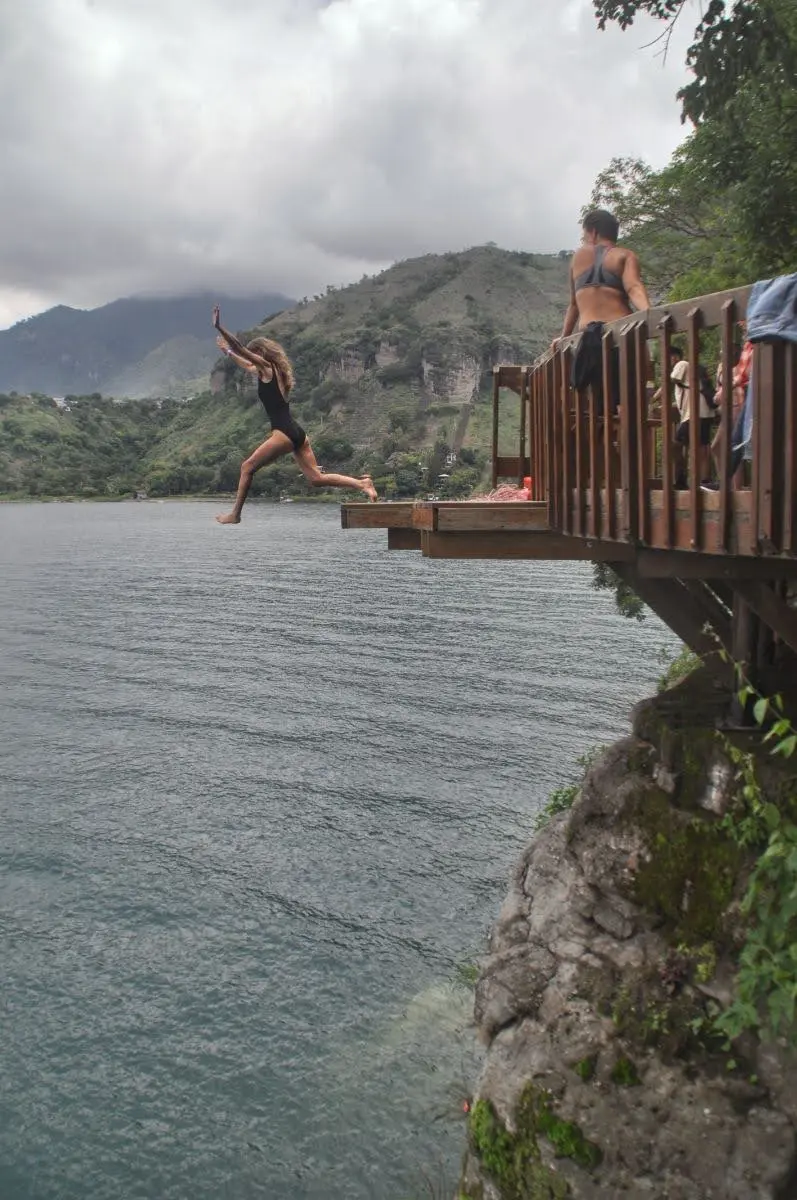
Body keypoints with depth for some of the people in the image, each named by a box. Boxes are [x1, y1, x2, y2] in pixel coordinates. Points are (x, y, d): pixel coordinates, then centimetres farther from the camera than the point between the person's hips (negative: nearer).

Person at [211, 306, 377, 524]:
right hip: (295, 432, 9)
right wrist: (227, 352, 50)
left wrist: (219, 328, -8)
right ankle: (362, 483, -6)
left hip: (284, 433, -9)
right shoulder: (266, 372, 22)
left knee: (247, 467, 1)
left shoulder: (267, 368, -2)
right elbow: (247, 365, 42)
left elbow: (241, 349, -9)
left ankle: (235, 514, 4)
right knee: (316, 478, 4)